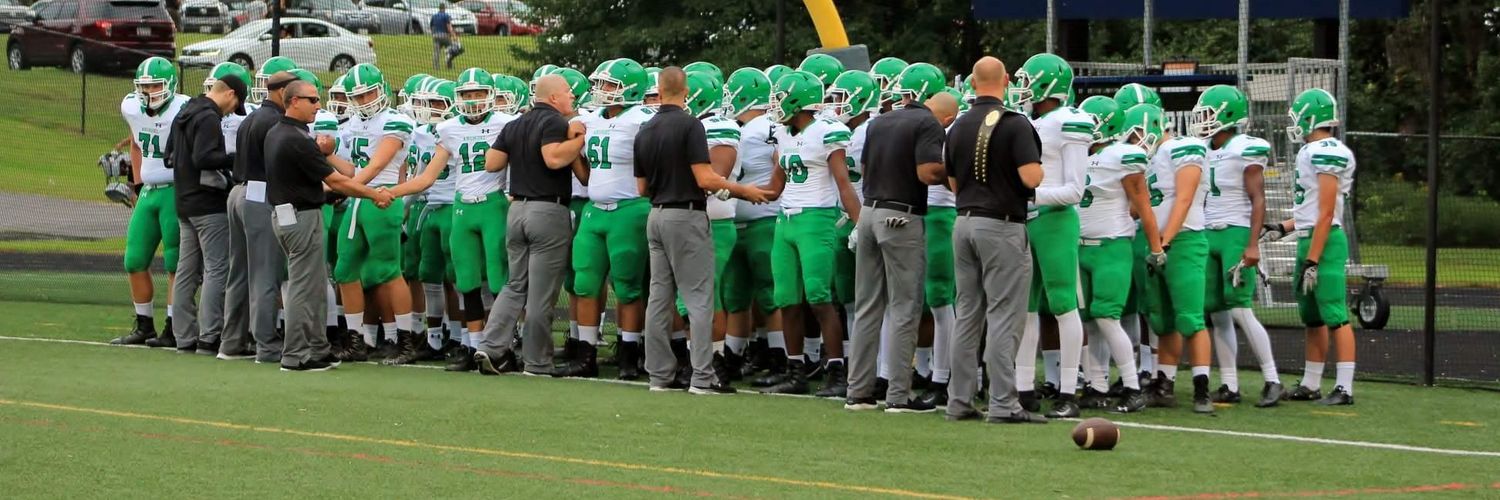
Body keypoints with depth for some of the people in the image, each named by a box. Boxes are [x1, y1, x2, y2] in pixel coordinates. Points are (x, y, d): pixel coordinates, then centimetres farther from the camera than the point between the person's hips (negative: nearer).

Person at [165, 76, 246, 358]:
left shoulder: (185, 114, 15)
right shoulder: (209, 118, -15)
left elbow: (171, 155, 20)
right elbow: (204, 158, -25)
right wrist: (235, 159, -18)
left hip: (185, 203, 10)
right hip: (208, 205, -10)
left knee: (187, 270, 11)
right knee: (217, 269, -6)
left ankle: (185, 334, 14)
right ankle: (209, 336, -9)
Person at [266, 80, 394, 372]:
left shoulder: (275, 134, 10)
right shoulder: (298, 140, -20)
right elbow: (335, 181, -16)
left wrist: (319, 153, 9)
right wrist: (374, 195, -7)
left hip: (282, 214, 10)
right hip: (303, 216, -10)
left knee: (316, 285, 15)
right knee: (304, 287, -4)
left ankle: (317, 349, 19)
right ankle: (295, 356, -1)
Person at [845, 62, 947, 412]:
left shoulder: (879, 123, 12)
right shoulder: (927, 124, -9)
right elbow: (927, 172, -19)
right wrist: (953, 173, -2)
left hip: (870, 212, 7)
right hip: (902, 218, -7)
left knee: (867, 308, 11)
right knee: (904, 310, -2)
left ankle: (858, 391, 13)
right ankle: (898, 394, -3)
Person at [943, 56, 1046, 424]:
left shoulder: (957, 129, 9)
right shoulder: (1014, 125, -12)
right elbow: (1032, 178, -19)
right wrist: (1037, 166, 1)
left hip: (965, 224, 7)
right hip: (1002, 227, -6)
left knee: (967, 316, 11)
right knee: (1004, 317, -5)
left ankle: (959, 400, 12)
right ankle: (1003, 404, -8)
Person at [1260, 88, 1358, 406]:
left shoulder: (1326, 153, -16)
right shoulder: (1313, 152, 14)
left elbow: (1326, 213, -19)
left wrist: (1313, 261, -20)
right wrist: (1283, 228, 25)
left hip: (1324, 241, -10)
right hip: (1308, 239, 10)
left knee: (1334, 315, -9)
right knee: (1312, 317, 15)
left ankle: (1345, 388, -10)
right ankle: (1310, 385, 22)